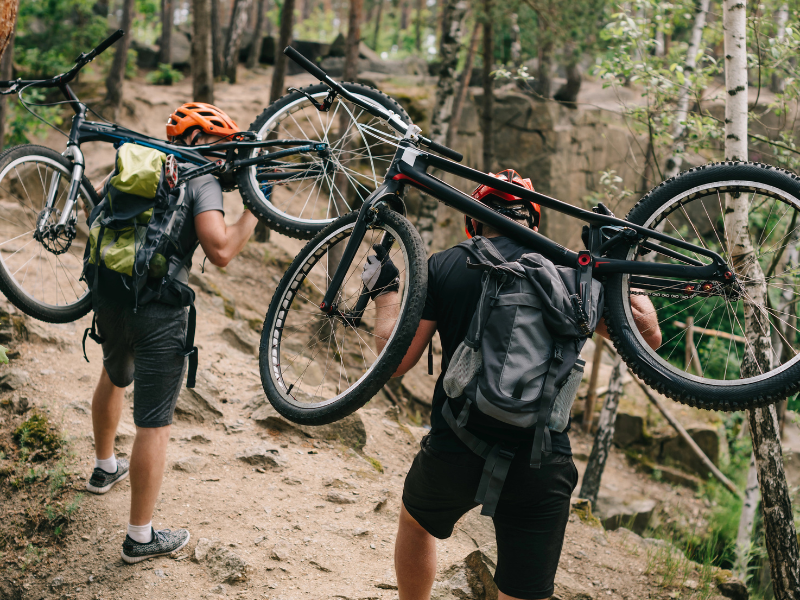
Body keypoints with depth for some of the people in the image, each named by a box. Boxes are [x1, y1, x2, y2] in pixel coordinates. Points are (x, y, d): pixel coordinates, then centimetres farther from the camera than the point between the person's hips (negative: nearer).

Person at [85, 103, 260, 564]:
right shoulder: (203, 180, -8)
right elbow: (220, 250, -21)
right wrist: (255, 210, -9)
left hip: (109, 295, 8)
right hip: (158, 307, -8)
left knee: (115, 377, 35)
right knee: (155, 423, 0)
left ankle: (105, 468, 56)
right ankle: (141, 538, 7)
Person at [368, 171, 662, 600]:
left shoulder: (444, 266, 0)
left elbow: (397, 362, -1)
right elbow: (648, 335, 7)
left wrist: (384, 293, 15)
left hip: (455, 455, 0)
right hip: (541, 464, 0)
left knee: (415, 519, 33)